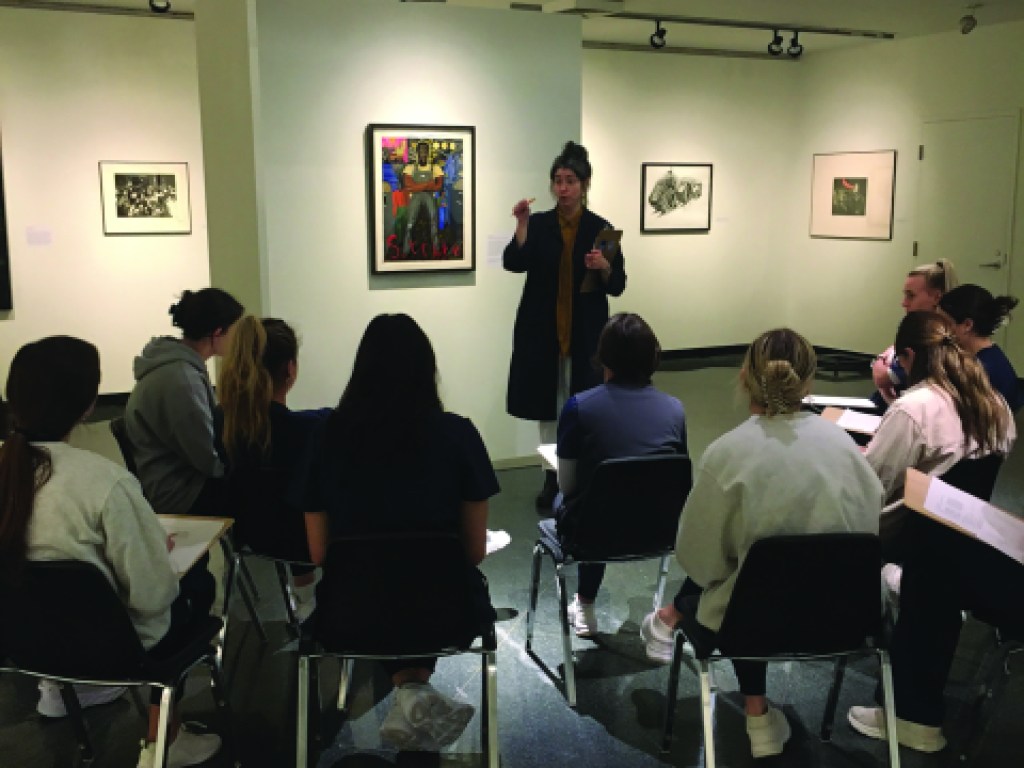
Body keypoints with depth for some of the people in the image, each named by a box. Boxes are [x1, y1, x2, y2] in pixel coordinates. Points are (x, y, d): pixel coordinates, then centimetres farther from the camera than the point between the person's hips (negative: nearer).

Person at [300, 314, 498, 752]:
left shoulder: (330, 436, -7)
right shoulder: (458, 434, -11)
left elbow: (319, 554, -1)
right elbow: (475, 550, -4)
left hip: (357, 613, 1)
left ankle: (410, 692, 12)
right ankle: (417, 690, 16)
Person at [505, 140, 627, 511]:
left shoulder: (600, 229, -1)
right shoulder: (538, 224, 3)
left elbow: (617, 287, 0)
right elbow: (514, 263, -12)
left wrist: (604, 268, -20)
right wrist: (522, 225, -23)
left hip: (585, 334, -1)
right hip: (542, 331, 2)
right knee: (547, 406, 8)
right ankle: (552, 478, 20)